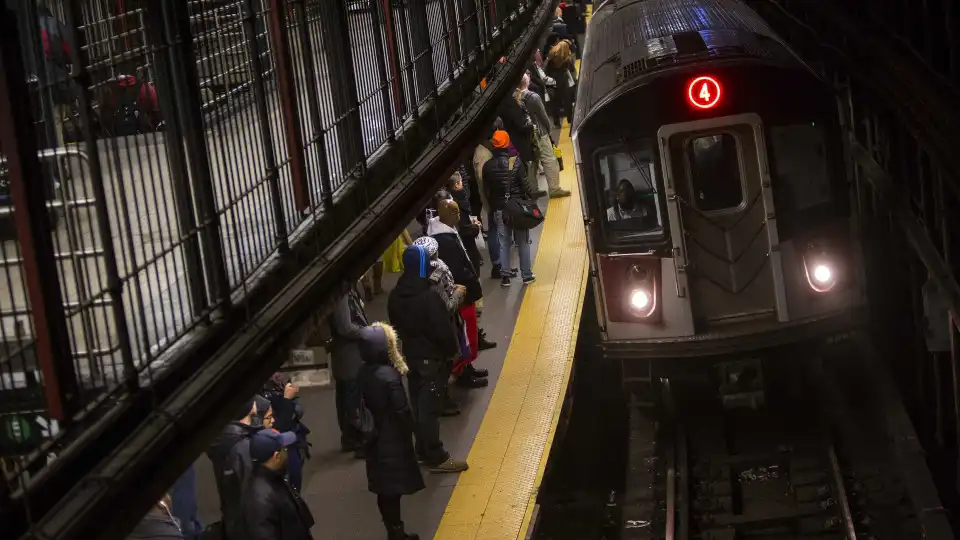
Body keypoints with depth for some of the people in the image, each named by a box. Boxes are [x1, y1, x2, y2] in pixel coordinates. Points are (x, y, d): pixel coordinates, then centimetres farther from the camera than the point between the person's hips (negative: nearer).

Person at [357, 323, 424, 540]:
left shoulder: (363, 373, -3)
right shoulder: (389, 375, -25)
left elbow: (364, 404, 6)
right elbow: (401, 410, -20)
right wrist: (412, 427, -3)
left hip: (374, 437, 7)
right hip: (393, 438, -7)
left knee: (384, 489, 14)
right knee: (393, 488, 3)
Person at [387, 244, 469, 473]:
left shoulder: (395, 295, 1)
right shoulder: (429, 294, -24)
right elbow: (443, 328, -22)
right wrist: (453, 351, -7)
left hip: (411, 356, 8)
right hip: (433, 357, -8)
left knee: (418, 405, 17)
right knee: (430, 407, -3)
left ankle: (423, 451, 27)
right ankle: (436, 458, 3)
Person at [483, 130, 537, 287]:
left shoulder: (488, 166, -4)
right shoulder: (516, 162, -12)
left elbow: (487, 191, 1)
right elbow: (524, 185, -11)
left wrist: (493, 207, 11)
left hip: (499, 209, 2)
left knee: (503, 243, 9)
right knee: (523, 242, 8)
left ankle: (505, 276, 8)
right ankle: (527, 275, 13)